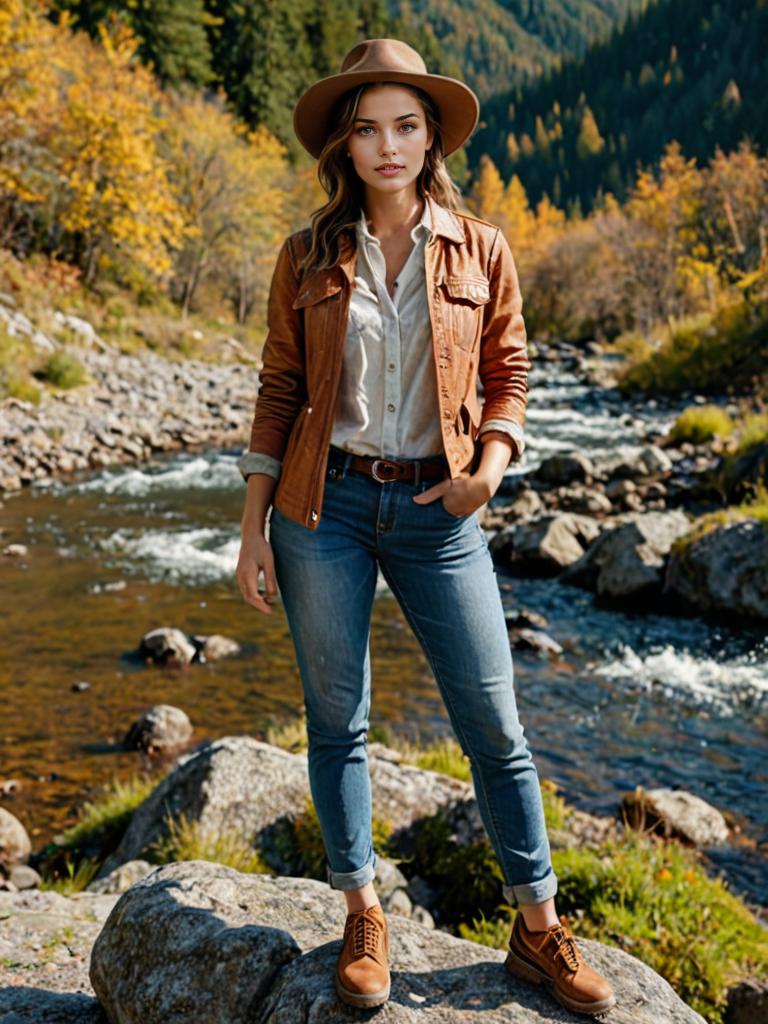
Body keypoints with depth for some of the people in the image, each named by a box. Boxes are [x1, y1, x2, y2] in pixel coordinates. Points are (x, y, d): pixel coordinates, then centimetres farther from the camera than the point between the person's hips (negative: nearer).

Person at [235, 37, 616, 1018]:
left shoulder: (481, 250, 3)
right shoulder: (307, 257, 2)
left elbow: (507, 373, 10)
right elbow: (279, 390, 5)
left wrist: (492, 459, -10)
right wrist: (253, 526, 1)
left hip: (435, 513, 0)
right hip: (323, 506, 0)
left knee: (494, 722, 3)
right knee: (337, 719, 8)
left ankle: (539, 927, 19)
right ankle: (362, 915, 26)